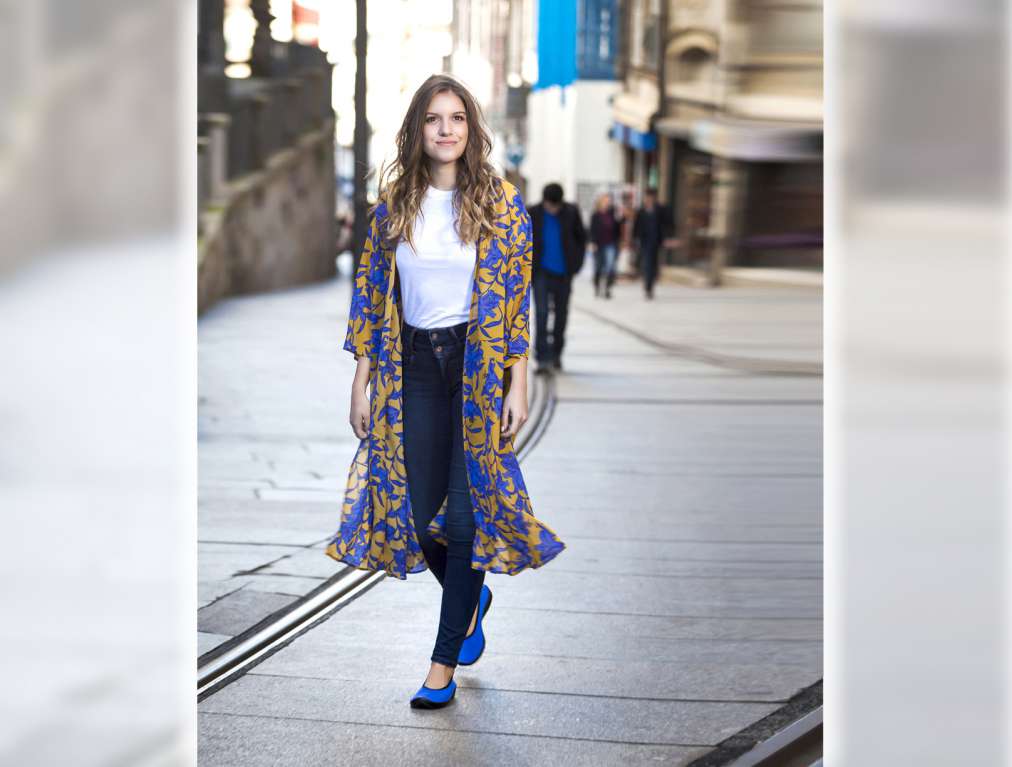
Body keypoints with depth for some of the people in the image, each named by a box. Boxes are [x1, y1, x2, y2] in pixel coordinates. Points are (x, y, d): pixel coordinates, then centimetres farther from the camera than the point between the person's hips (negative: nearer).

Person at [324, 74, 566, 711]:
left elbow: (518, 298, -4)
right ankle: (472, 596, 37)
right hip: (412, 366, 3)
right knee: (415, 509, 5)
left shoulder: (501, 203, -3)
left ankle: (445, 664, 7)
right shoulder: (395, 203, 5)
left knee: (465, 514, -3)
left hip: (479, 365, -3)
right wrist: (362, 381, 4)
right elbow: (371, 293, 8)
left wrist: (517, 388, -8)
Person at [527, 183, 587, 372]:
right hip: (542, 271, -2)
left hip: (563, 272, 2)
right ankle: (543, 358, -14)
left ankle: (556, 355, 27)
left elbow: (581, 237, 8)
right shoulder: (533, 213, -7)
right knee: (541, 314, -14)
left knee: (561, 315, 11)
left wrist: (576, 262, 4)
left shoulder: (571, 212, -4)